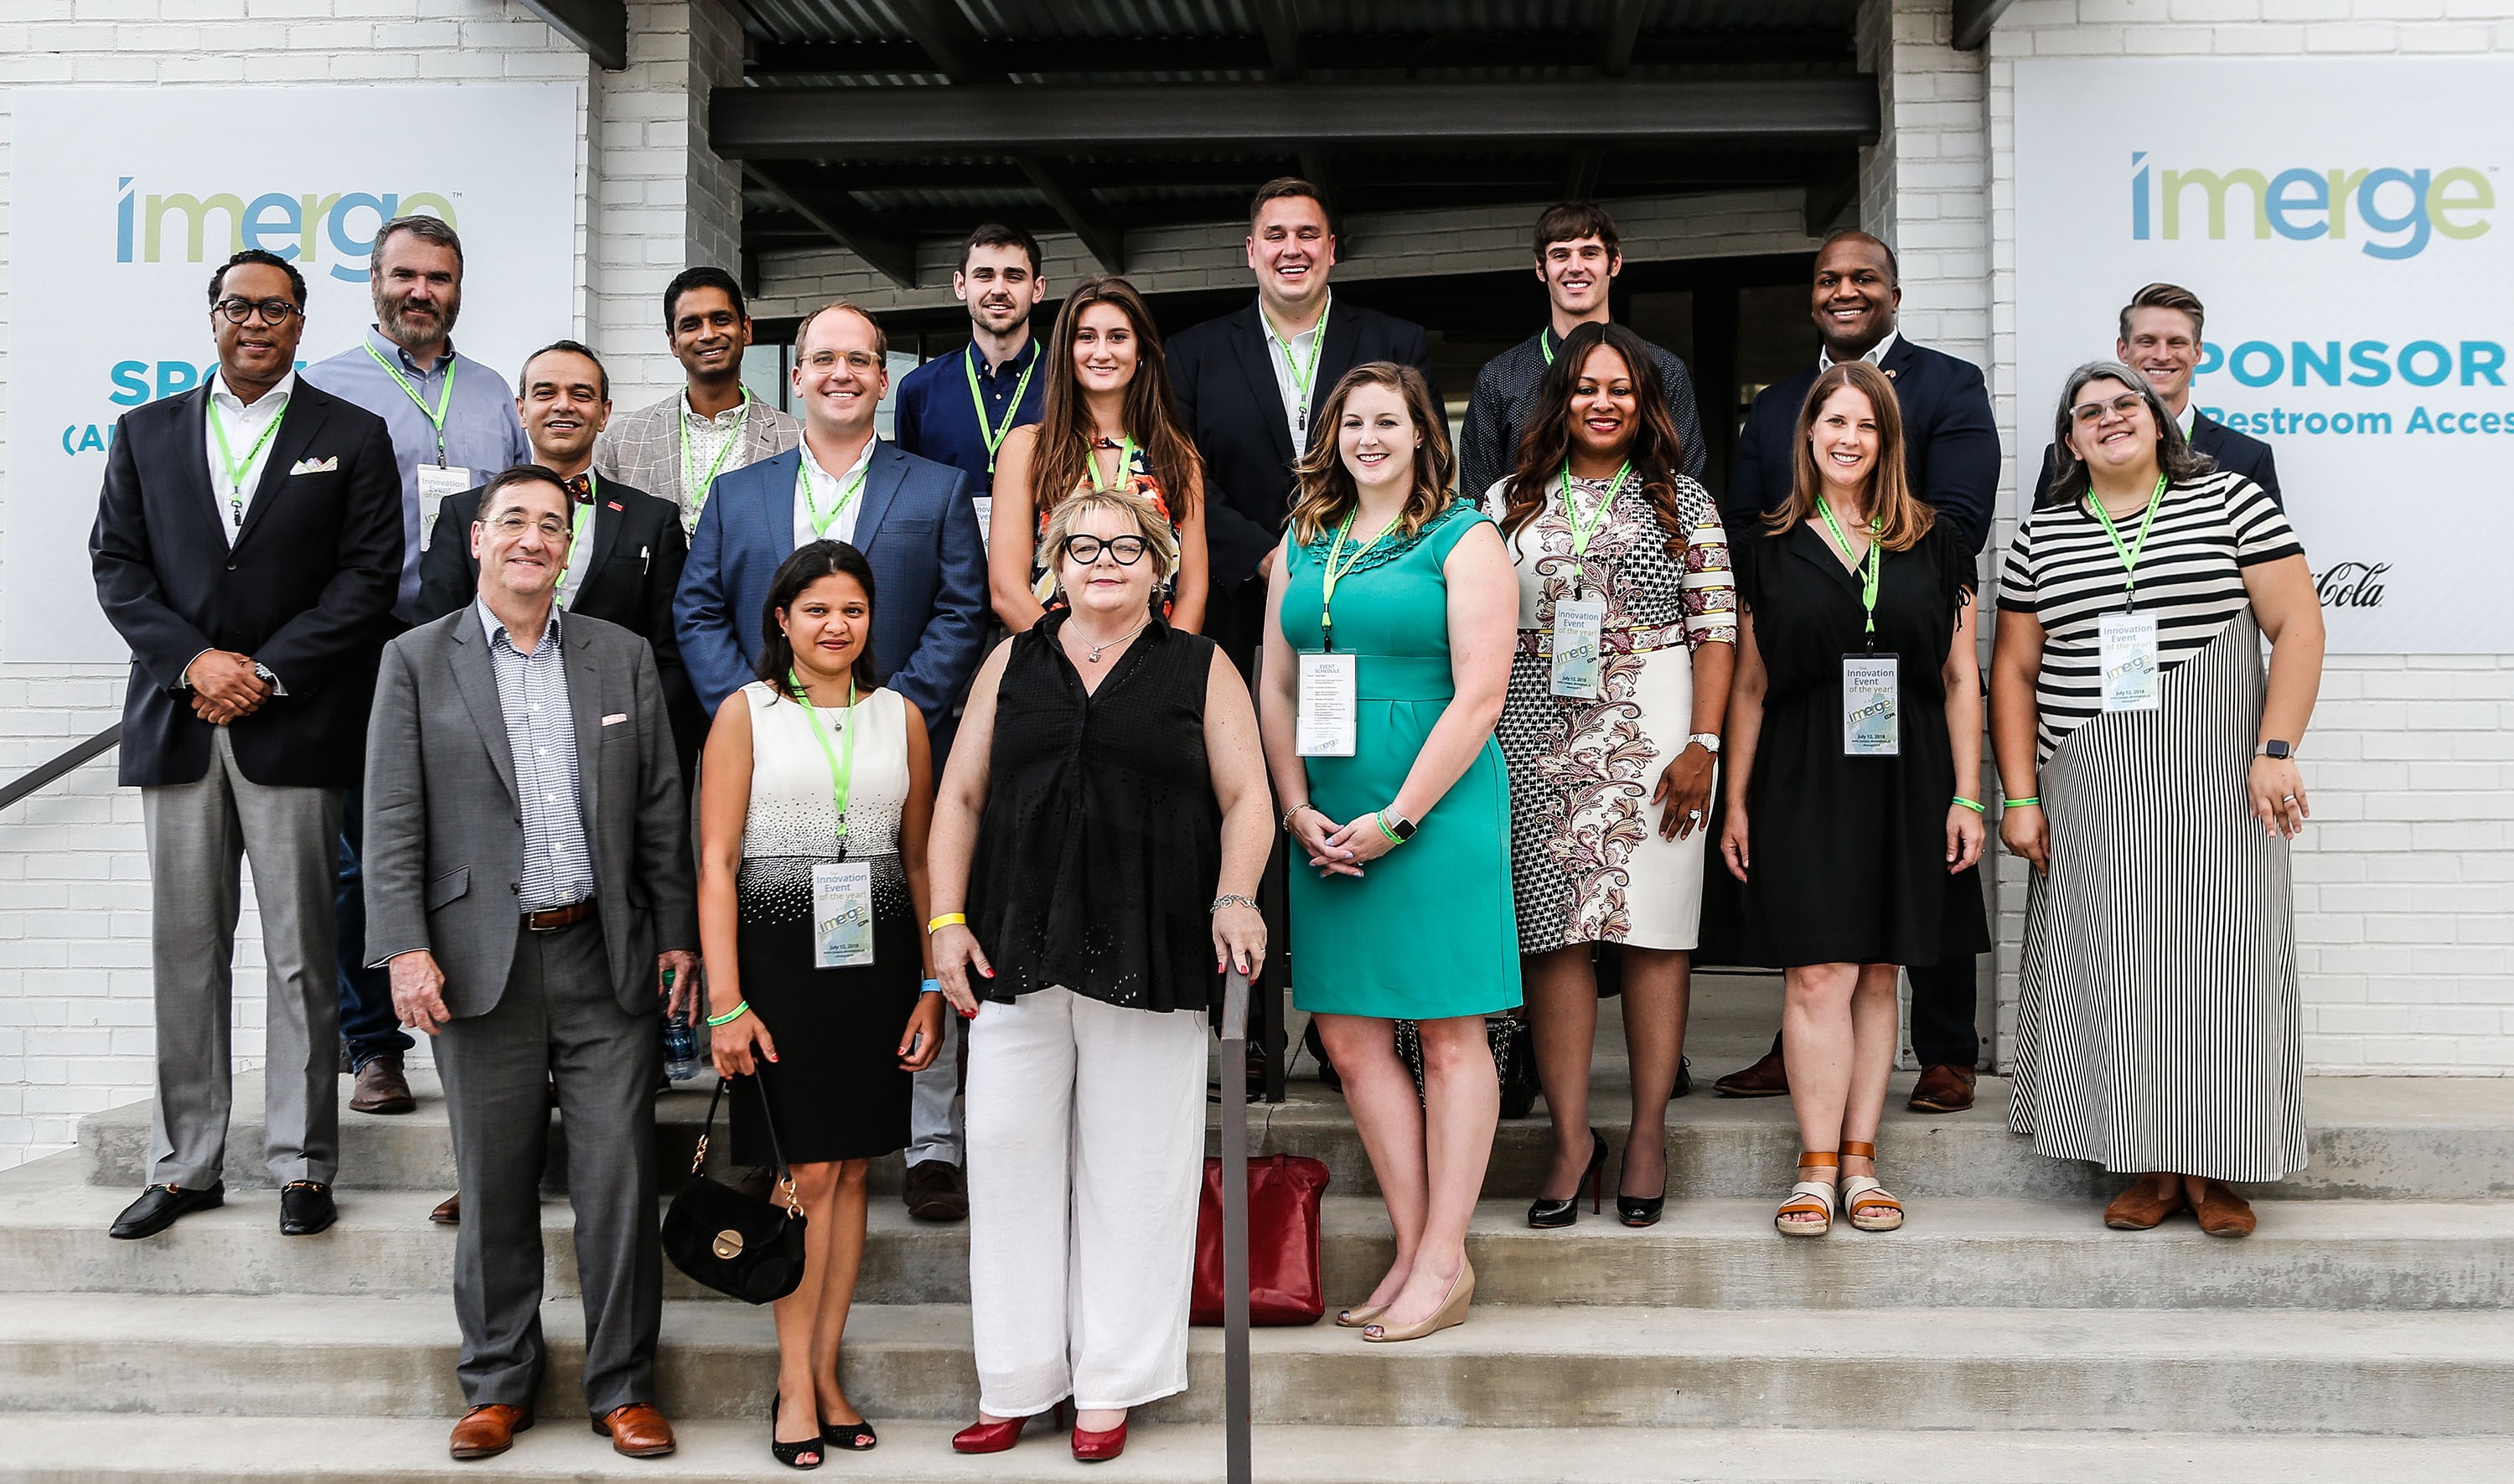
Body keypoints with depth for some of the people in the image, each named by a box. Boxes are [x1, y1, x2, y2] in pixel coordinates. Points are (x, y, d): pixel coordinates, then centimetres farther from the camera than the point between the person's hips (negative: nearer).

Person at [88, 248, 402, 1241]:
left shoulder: (353, 438, 6)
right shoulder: (147, 433, 14)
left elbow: (370, 573, -2)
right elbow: (116, 563, 8)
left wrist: (268, 672, -10)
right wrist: (195, 661, -7)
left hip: (295, 726, -3)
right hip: (176, 723, 3)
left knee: (301, 955, 0)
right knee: (185, 953, 6)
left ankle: (302, 1164, 9)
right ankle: (184, 1165, 16)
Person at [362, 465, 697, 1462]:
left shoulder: (623, 657, 10)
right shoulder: (417, 660, 4)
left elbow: (661, 810, 9)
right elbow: (393, 820, -1)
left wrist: (676, 937, 4)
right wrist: (405, 948, -10)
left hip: (607, 958, 1)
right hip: (482, 961, -1)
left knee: (620, 1181, 2)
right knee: (494, 1186, 8)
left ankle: (622, 1388, 14)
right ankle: (497, 1386, 23)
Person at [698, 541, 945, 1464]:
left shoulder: (900, 717, 10)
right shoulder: (746, 713, 2)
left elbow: (921, 860, 12)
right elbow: (716, 863, -3)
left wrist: (932, 989, 5)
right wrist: (725, 1001, -10)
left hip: (877, 961, 3)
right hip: (781, 957, -3)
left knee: (851, 1171, 6)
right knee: (808, 1172, -5)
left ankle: (826, 1373, 15)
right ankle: (795, 1383, 6)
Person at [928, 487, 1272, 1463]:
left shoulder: (1202, 670, 9)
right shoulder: (1013, 665, 15)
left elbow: (1245, 801, 5)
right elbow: (961, 797, 13)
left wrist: (1235, 896, -12)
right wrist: (948, 919, 3)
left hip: (1150, 960, -2)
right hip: (1018, 954, 2)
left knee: (1133, 1171, 3)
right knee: (1011, 1159, 2)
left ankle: (1111, 1385, 15)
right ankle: (1015, 1385, 14)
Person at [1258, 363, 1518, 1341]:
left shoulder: (1464, 541, -1)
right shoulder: (1302, 543, 15)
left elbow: (1479, 696, -9)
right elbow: (1274, 687, 14)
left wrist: (1395, 819, -13)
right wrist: (1299, 810, 1)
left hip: (1438, 812, -5)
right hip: (1327, 826, 6)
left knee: (1450, 1038, 1)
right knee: (1349, 1040, 6)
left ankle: (1443, 1263, 9)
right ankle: (1414, 1250, 17)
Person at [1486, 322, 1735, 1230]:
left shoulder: (1682, 502, 8)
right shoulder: (1511, 502, 12)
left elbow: (1716, 632, 2)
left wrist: (1702, 745, -7)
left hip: (1653, 729, -1)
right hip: (1538, 737, 1)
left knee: (1654, 928, -1)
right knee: (1554, 928, -2)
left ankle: (1649, 1131, 8)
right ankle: (1571, 1135, 5)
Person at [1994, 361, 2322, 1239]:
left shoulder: (2229, 500, 4)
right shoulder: (2041, 536, 11)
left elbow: (2297, 625, 0)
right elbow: (2013, 669, 10)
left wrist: (2275, 750, -10)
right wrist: (2020, 797, 2)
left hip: (2216, 787, -2)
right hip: (2091, 796, 2)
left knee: (2217, 965, -3)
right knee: (2114, 971, 0)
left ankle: (2215, 1172, 8)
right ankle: (2153, 1169, 10)